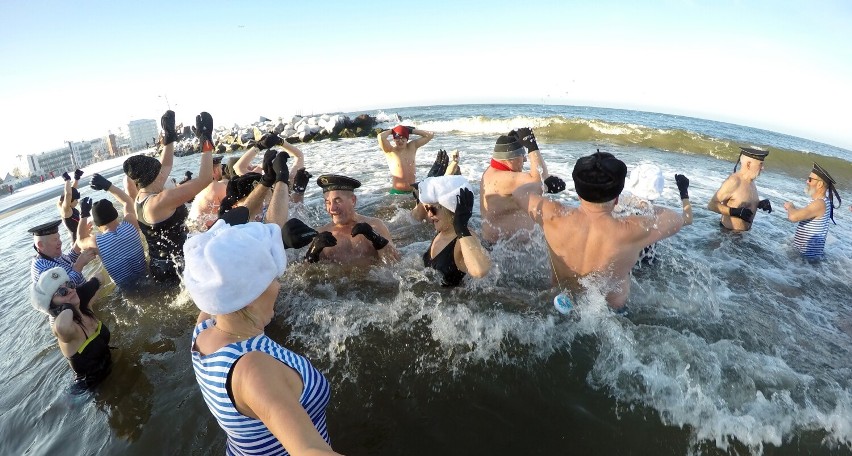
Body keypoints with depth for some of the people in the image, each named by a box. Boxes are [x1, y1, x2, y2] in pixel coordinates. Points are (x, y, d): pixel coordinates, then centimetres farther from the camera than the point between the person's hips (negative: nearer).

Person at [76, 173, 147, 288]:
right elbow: (128, 201, 6)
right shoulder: (130, 224, -16)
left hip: (126, 288, -2)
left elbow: (80, 241, 9)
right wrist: (108, 185, 7)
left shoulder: (96, 242, -19)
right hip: (146, 278, 2)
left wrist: (84, 214, 7)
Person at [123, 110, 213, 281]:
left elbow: (166, 167, 13)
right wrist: (206, 141, -22)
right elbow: (204, 178, -29)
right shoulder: (160, 201, -25)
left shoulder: (140, 198, 1)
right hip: (176, 268, -10)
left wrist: (169, 137, 16)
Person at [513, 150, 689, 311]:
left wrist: (543, 183, 10)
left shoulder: (553, 218, -28)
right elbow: (677, 219, -9)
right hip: (611, 310, 0)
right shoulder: (633, 232, -30)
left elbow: (520, 191, -8)